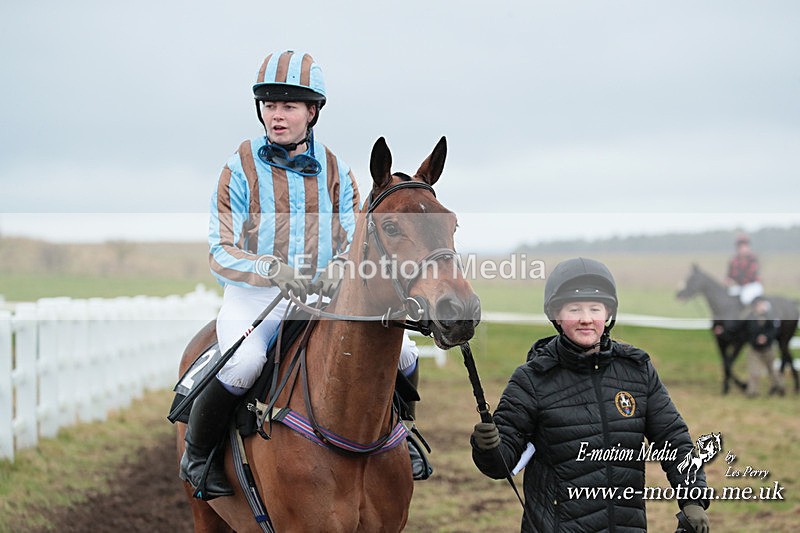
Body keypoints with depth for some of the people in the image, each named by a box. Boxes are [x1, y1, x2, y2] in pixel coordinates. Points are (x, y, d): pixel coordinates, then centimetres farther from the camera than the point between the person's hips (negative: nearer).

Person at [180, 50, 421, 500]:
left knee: (404, 354, -9)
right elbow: (221, 254, -7)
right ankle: (198, 455, -10)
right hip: (253, 299, -4)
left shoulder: (336, 171, 7)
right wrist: (273, 270, -27)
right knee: (244, 363, -35)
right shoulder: (241, 169, -3)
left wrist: (339, 274, -19)